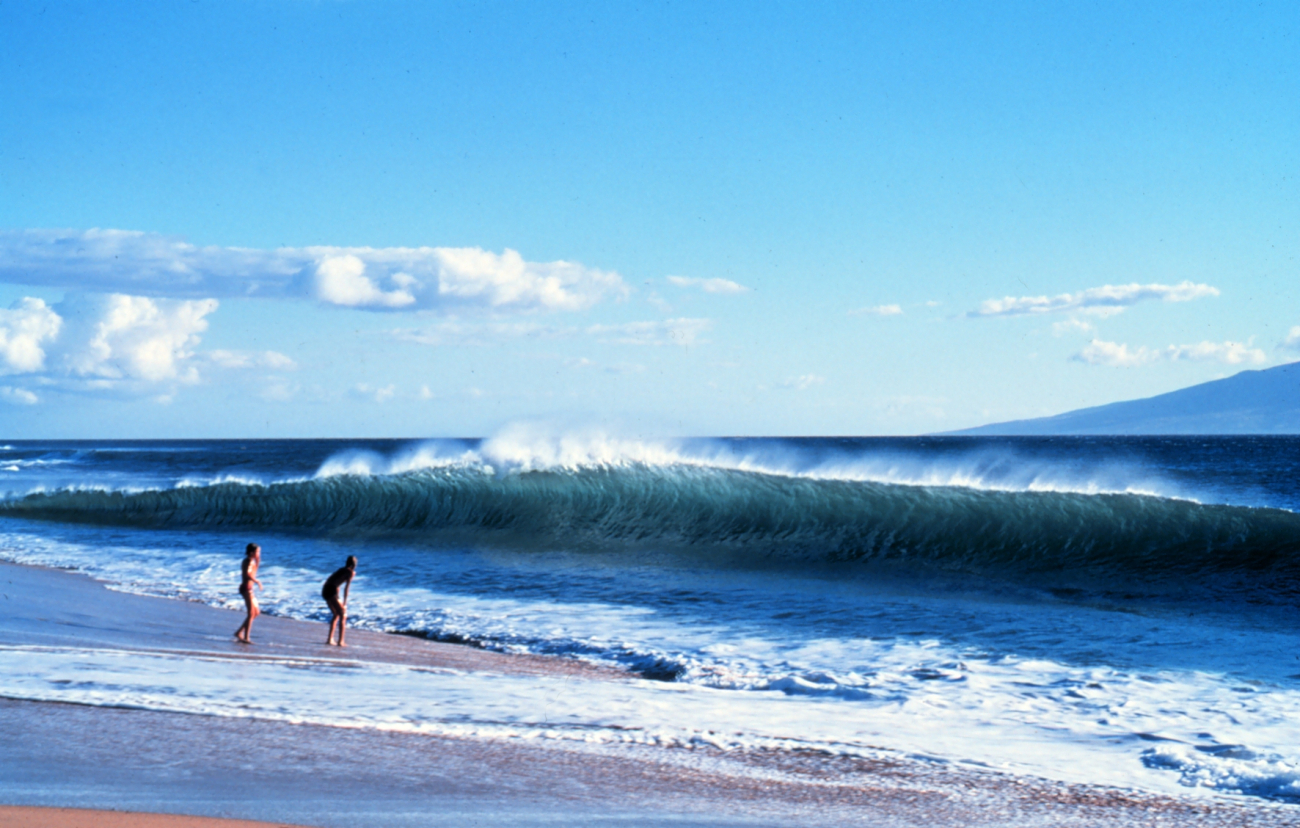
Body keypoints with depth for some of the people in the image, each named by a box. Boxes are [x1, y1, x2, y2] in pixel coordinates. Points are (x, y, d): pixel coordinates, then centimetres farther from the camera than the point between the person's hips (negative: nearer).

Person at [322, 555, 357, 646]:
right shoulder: (351, 572, 1)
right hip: (332, 591, -8)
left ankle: (330, 639, 23)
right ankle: (340, 642, -4)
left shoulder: (342, 570, 24)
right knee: (343, 615, 1)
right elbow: (346, 588, -7)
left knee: (336, 614, 23)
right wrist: (344, 602, -7)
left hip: (325, 590, 8)